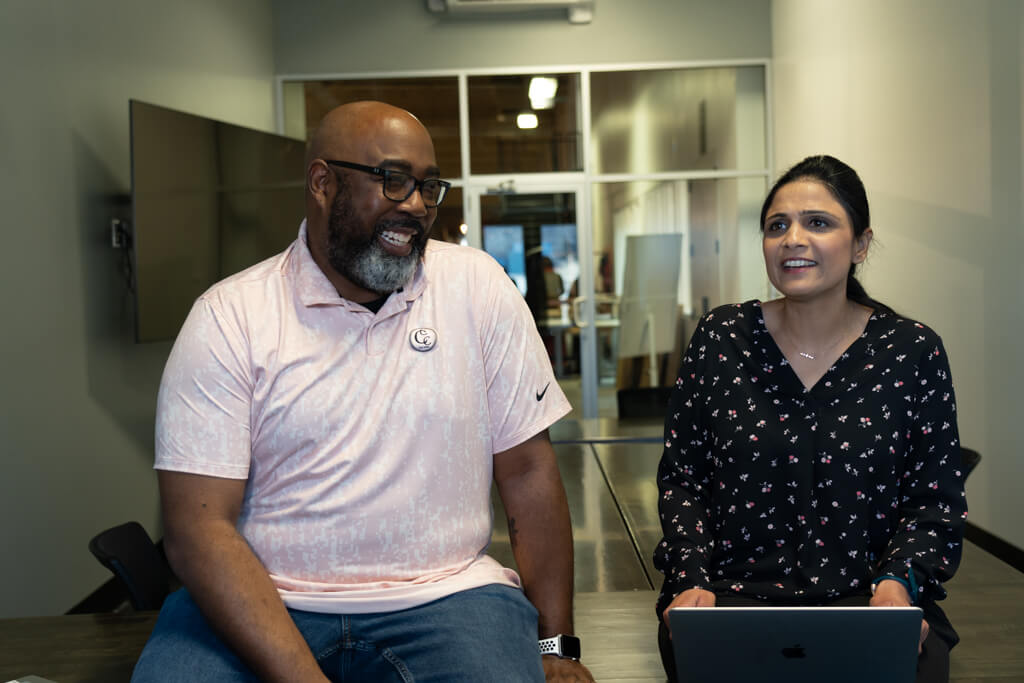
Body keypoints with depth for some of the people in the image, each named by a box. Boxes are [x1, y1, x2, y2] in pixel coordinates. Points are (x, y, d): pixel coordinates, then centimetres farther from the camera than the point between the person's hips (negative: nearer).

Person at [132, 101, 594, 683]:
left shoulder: (478, 287, 1)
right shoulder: (228, 317, -4)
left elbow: (528, 468, 2)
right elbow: (199, 526, -9)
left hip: (445, 595, 1)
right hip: (261, 603, 0)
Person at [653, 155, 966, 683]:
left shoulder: (912, 351, 2)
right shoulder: (720, 338, 3)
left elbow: (936, 498, 5)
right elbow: (680, 477, 5)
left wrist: (897, 581, -13)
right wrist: (691, 578, -9)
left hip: (863, 595, 1)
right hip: (733, 592, 0)